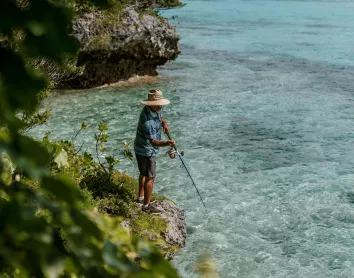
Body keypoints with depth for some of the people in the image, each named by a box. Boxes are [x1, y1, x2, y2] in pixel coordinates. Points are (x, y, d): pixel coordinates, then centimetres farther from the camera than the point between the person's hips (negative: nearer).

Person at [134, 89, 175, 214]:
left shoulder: (154, 111, -5)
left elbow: (160, 117, 19)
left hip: (141, 149, 10)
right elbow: (153, 141, -37)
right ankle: (146, 205, 9)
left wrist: (164, 123, -3)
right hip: (147, 151, -10)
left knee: (144, 173, 24)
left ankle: (141, 197, 42)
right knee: (150, 177, -1)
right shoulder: (148, 121, -34)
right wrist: (166, 143, -53)